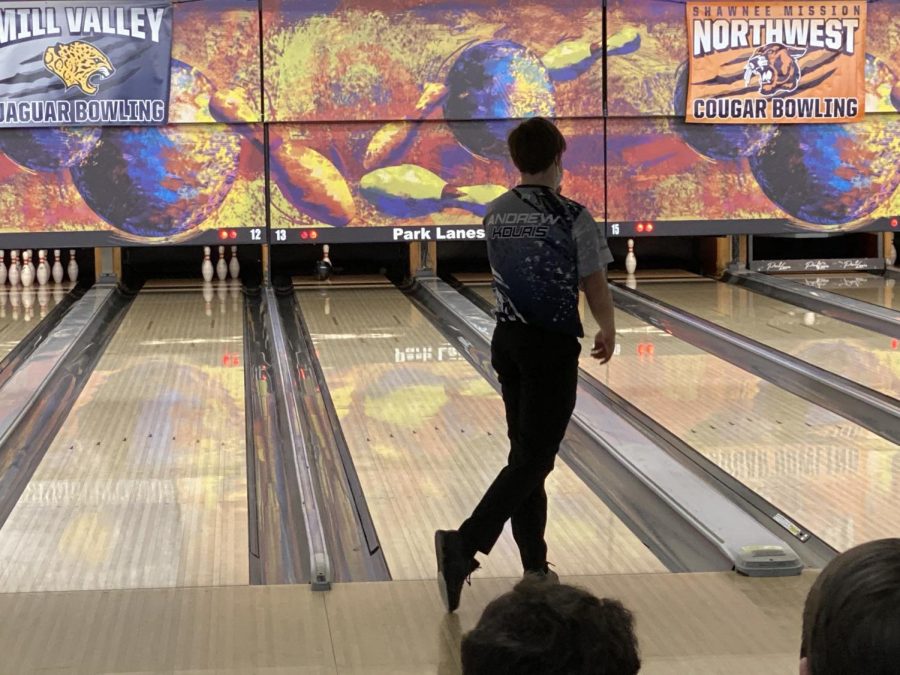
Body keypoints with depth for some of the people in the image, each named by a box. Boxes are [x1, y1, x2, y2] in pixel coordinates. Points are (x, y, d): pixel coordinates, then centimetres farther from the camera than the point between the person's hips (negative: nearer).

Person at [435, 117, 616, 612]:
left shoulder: (495, 215, 3)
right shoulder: (572, 219, -14)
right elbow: (595, 287, -8)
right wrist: (608, 332, 12)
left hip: (507, 342, 6)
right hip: (553, 347, -6)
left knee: (524, 451, 13)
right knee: (534, 459, -4)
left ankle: (535, 568, 18)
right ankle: (465, 543, -20)